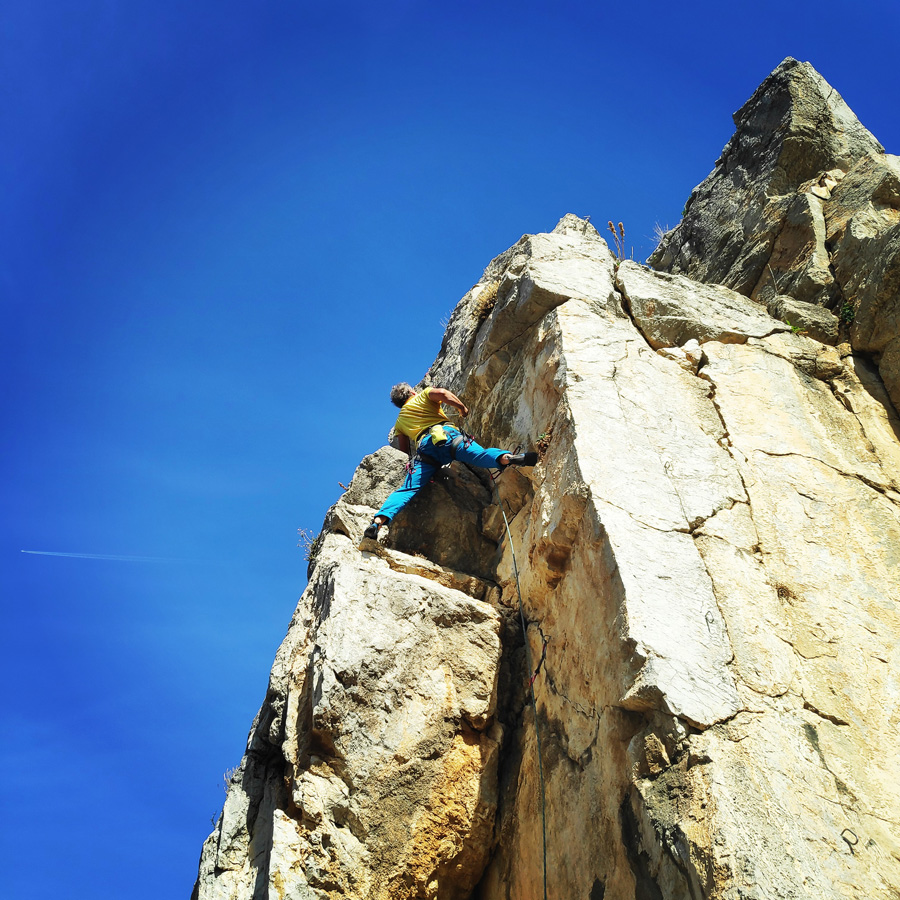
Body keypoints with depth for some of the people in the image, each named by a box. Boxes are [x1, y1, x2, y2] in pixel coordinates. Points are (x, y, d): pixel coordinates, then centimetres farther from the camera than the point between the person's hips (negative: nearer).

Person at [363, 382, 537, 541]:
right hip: (446, 434, -2)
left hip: (425, 446, 2)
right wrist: (463, 408, 18)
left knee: (407, 489, -6)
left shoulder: (400, 421, 37)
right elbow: (443, 393, 5)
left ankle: (378, 521, -25)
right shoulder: (423, 395, 28)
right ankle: (507, 457, -55)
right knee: (480, 455, -24)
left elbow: (404, 451, 37)